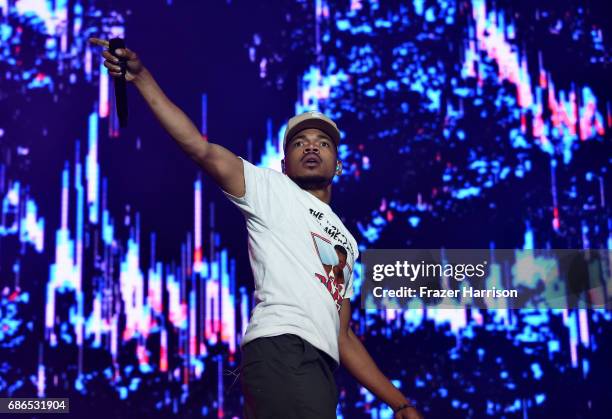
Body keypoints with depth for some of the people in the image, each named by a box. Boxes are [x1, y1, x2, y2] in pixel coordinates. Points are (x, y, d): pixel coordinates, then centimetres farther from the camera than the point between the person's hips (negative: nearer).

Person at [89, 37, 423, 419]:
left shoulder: (346, 241, 32)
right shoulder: (272, 189, 15)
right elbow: (200, 147, 0)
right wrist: (141, 76, -9)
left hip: (321, 365, 7)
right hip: (282, 349, -7)